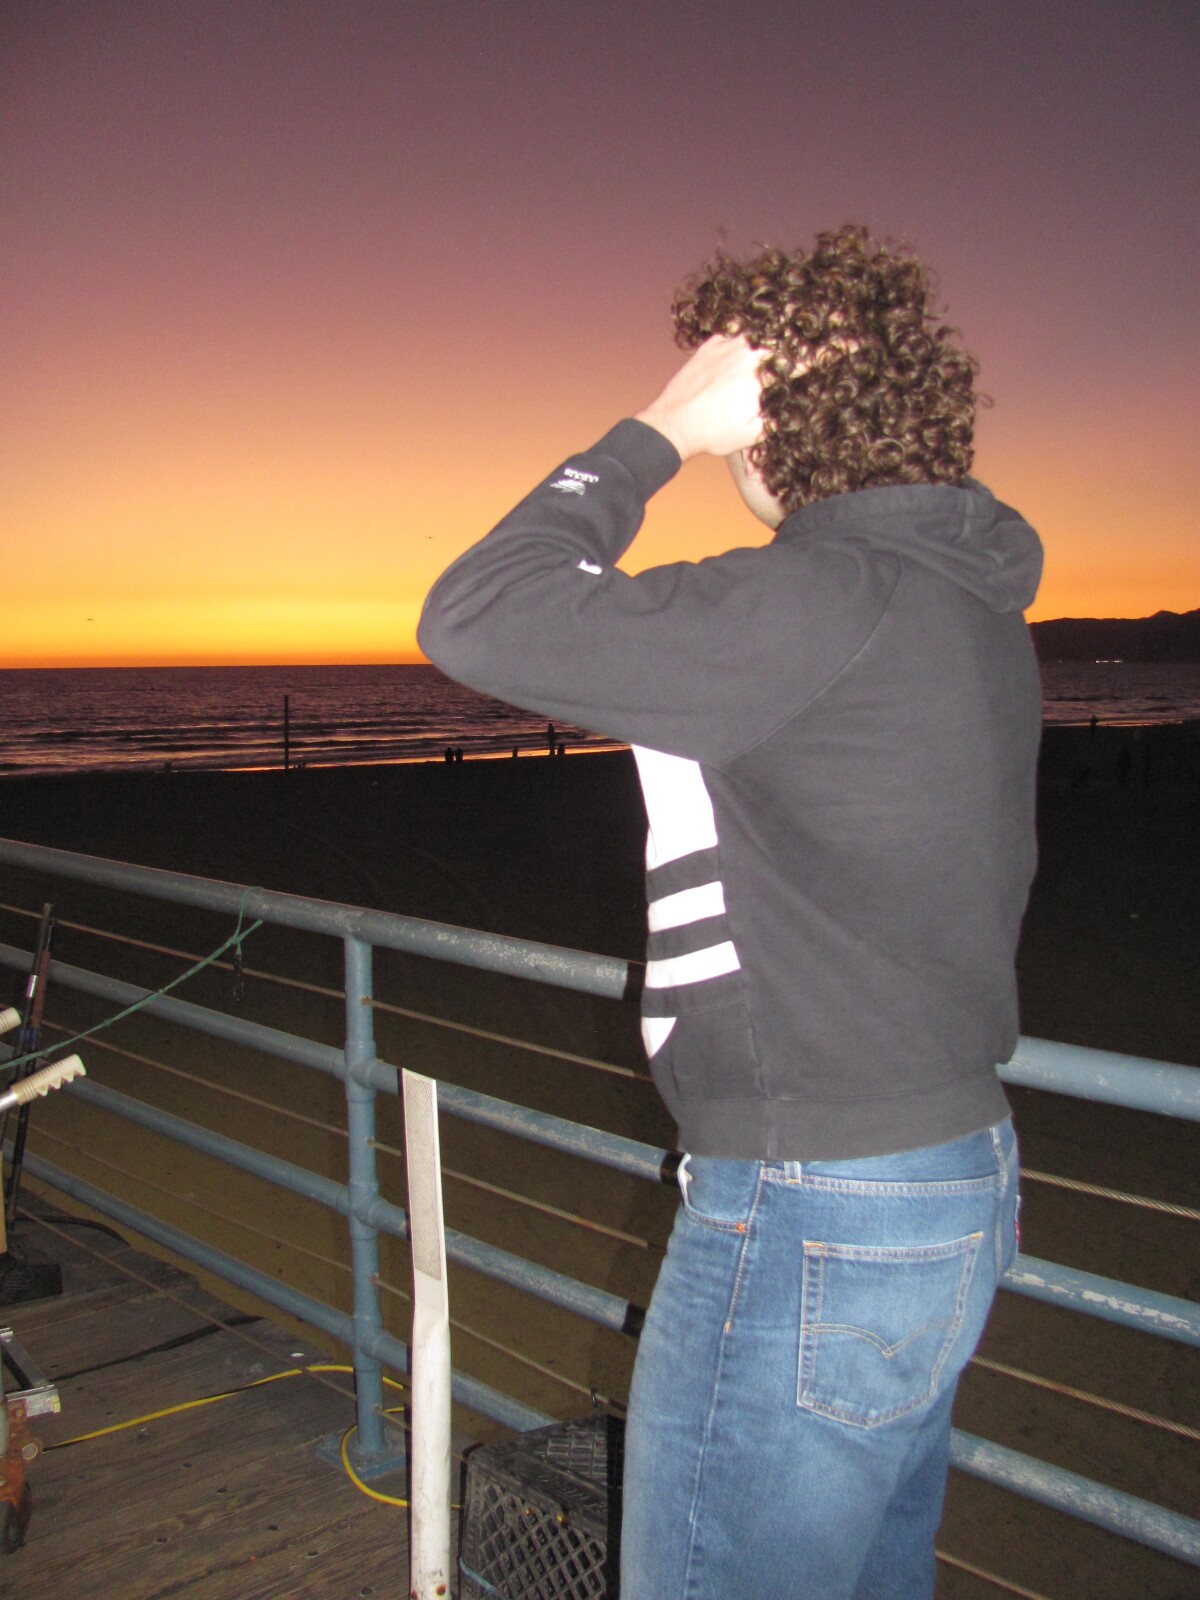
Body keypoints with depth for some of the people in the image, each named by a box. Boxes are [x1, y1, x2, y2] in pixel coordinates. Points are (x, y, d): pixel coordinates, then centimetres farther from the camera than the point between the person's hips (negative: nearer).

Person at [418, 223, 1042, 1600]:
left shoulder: (821, 601, -22)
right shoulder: (965, 595, 9)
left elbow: (472, 621, -23)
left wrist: (658, 433, -14)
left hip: (813, 1230, -10)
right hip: (958, 1181, 10)